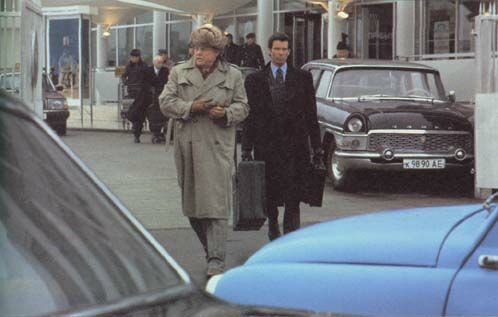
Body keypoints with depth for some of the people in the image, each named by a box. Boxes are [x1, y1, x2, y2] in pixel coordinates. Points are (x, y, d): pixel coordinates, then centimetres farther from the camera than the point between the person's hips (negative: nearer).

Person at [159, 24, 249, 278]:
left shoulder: (233, 75, 8)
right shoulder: (179, 73, 10)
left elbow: (242, 107, 10)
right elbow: (166, 102, 3)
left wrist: (225, 113, -11)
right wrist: (191, 107, -13)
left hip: (218, 147, -3)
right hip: (187, 146, 3)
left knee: (216, 203, -10)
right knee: (191, 201, 10)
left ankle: (216, 260, -9)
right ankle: (209, 247, 28)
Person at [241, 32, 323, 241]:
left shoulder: (303, 78, 7)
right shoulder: (254, 80, 6)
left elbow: (311, 115, 7)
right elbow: (249, 118, 5)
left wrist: (317, 147, 3)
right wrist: (246, 150, -1)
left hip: (295, 147, -1)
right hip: (266, 146, 1)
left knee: (293, 199, -8)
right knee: (270, 196, 10)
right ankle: (273, 224, 36)